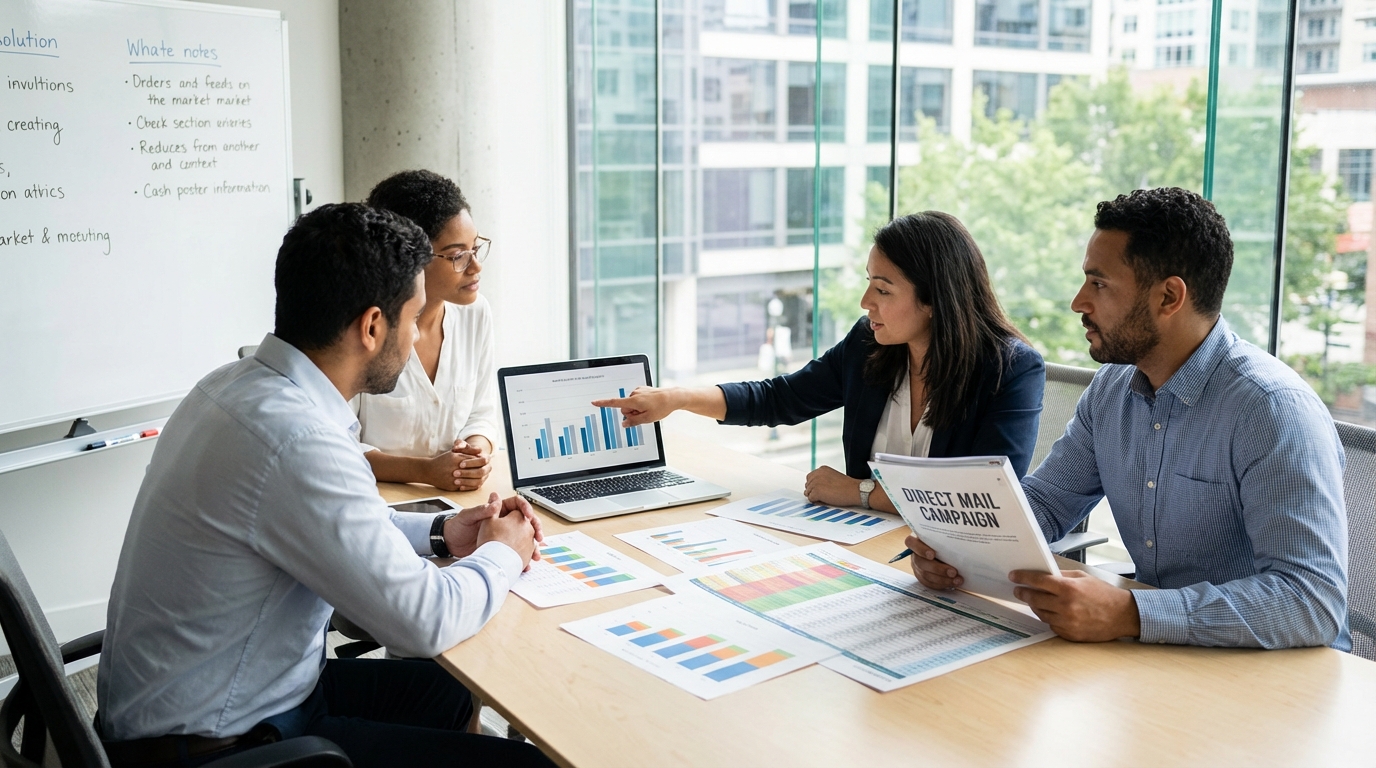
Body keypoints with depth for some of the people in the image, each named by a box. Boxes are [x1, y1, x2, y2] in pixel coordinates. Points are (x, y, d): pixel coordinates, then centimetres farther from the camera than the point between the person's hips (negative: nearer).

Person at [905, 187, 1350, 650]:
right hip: (1156, 652, 6)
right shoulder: (1112, 388, 3)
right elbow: (1046, 500, 11)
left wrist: (1127, 614, -37)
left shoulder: (1275, 411, -21)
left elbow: (1313, 601, -28)